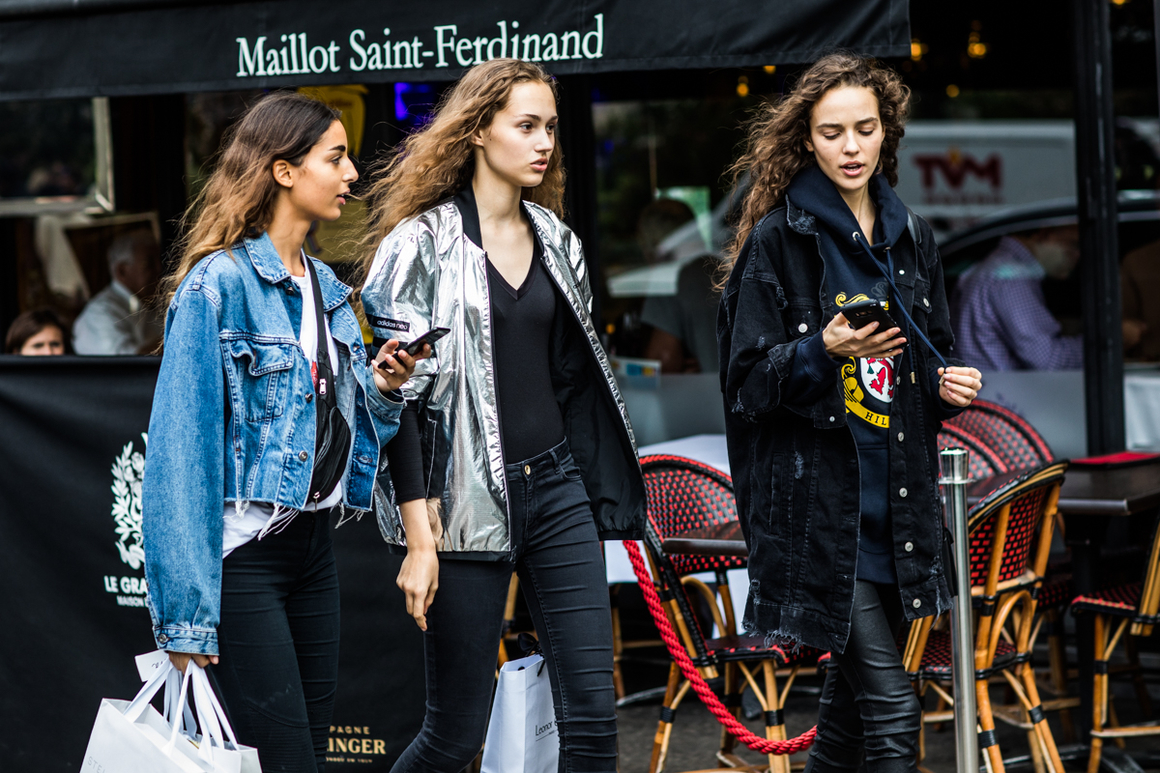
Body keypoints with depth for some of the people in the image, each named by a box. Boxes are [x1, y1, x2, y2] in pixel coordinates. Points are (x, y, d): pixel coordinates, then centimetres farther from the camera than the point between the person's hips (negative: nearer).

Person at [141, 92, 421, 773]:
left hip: (312, 548, 8)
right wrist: (187, 613, -19)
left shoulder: (327, 288, 14)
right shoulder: (219, 283, -11)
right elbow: (183, 446, -14)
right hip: (242, 554, -8)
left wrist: (384, 386, 0)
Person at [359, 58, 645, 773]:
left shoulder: (555, 240, 13)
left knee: (593, 715, -4)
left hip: (557, 487, 5)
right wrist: (418, 538, -14)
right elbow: (398, 395, -9)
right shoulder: (421, 244, -5)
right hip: (469, 499, -5)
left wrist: (597, 499, 14)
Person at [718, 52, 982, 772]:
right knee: (891, 706, -12)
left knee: (854, 692, 12)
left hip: (899, 493, 6)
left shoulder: (910, 236, 13)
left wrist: (950, 383, 1)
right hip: (819, 500, -6)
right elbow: (749, 382, -7)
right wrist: (823, 352, -23)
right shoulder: (777, 240, -5)